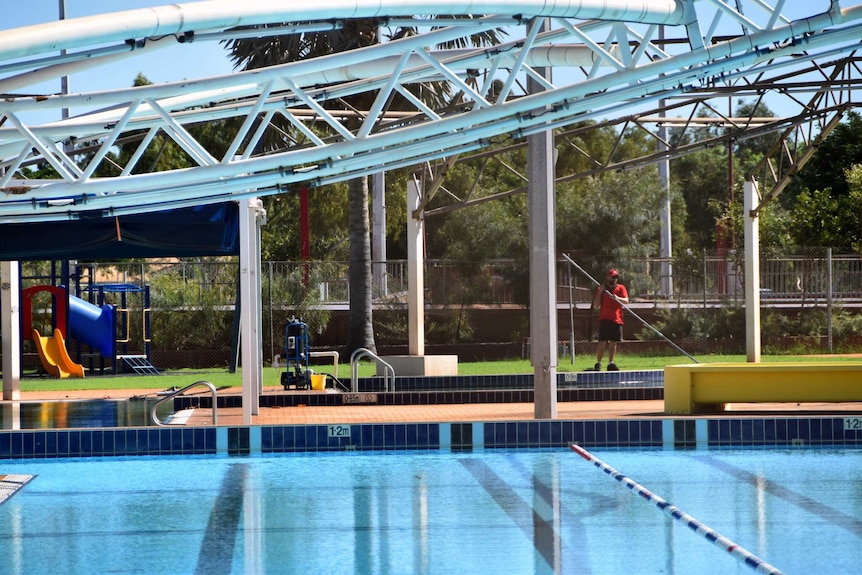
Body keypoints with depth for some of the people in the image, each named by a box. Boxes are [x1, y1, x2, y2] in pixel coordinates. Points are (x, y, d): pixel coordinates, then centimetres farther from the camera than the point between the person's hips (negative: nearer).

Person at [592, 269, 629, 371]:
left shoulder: (621, 288, 10)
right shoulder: (601, 289, 6)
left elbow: (626, 300, -5)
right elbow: (596, 305, 0)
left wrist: (617, 298, -24)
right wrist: (600, 292, -10)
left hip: (617, 319, 3)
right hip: (605, 319, -3)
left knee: (613, 342, 7)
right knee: (603, 342, -11)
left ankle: (611, 363, 13)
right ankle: (598, 363, -8)